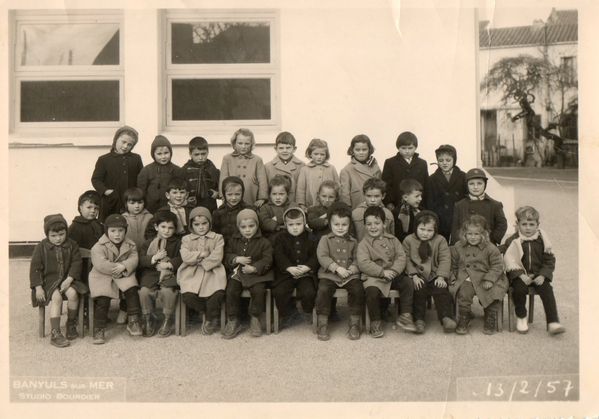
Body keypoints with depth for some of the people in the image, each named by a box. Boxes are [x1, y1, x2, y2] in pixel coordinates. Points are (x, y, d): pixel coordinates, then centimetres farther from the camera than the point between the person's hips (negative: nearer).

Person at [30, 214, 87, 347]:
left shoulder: (71, 245, 4)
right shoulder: (41, 247, -1)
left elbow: (76, 263, 1)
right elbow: (35, 268, -2)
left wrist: (69, 279, -14)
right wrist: (38, 287, -11)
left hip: (67, 279, 2)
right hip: (49, 280, -2)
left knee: (72, 293, -27)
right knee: (56, 297, -29)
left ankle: (71, 323, -1)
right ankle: (55, 333, -30)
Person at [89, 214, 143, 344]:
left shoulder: (130, 245, 8)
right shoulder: (99, 247, -7)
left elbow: (134, 259, -3)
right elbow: (101, 265, -19)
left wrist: (124, 266, -22)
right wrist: (116, 268, -18)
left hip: (123, 275, 3)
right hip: (103, 277, -3)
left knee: (132, 290, -21)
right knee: (102, 299, -18)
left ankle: (133, 321, -8)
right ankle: (99, 329, -5)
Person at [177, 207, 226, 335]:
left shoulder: (217, 238, 9)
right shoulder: (186, 239, 13)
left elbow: (217, 257, -5)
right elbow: (186, 257, -3)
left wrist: (202, 263, -8)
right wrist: (202, 254, -5)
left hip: (212, 271, -1)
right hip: (192, 273, 1)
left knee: (218, 293, -27)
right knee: (187, 296, -25)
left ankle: (211, 319, 5)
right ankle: (207, 313, 5)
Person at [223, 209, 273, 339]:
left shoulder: (263, 242, 2)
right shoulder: (233, 241, 12)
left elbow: (267, 260, -5)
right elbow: (226, 256, 12)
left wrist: (254, 268, -20)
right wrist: (236, 259, -10)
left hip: (256, 274, -2)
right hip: (237, 273, 2)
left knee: (259, 290, -28)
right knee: (231, 291, -23)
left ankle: (255, 318, -4)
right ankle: (233, 321, -7)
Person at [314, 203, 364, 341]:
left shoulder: (353, 242, 17)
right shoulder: (325, 239, 8)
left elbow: (357, 259, 12)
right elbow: (322, 256, -5)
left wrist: (351, 269, -10)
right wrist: (337, 268, -16)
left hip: (350, 275, 2)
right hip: (329, 275, -2)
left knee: (358, 289, -25)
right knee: (323, 290, -29)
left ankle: (354, 323, -8)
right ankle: (322, 324, -14)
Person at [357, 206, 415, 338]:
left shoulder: (392, 240, 12)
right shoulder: (363, 244, -1)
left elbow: (401, 256, 3)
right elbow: (363, 264, -13)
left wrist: (394, 270, -16)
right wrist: (382, 272, -20)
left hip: (393, 274, 4)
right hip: (373, 277, -4)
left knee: (408, 282, -20)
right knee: (371, 291, -32)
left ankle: (405, 315, -5)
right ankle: (375, 322, -10)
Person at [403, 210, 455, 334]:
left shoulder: (440, 240, 4)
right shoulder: (409, 240, 3)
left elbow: (445, 260, -2)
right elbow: (407, 260, -1)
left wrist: (441, 276, -15)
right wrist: (414, 276, -14)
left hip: (435, 275, 1)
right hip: (418, 275, -1)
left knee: (441, 290, -23)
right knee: (419, 290, -26)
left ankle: (446, 317, -17)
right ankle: (418, 319, -18)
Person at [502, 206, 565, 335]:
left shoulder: (542, 240, 5)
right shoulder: (513, 241, -3)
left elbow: (550, 260, 7)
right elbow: (509, 261, -9)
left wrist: (542, 275, -8)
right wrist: (521, 275, -21)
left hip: (538, 275, 2)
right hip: (519, 275, -2)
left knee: (547, 289, -22)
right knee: (519, 288, -28)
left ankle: (553, 322, -20)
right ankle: (521, 318, -4)